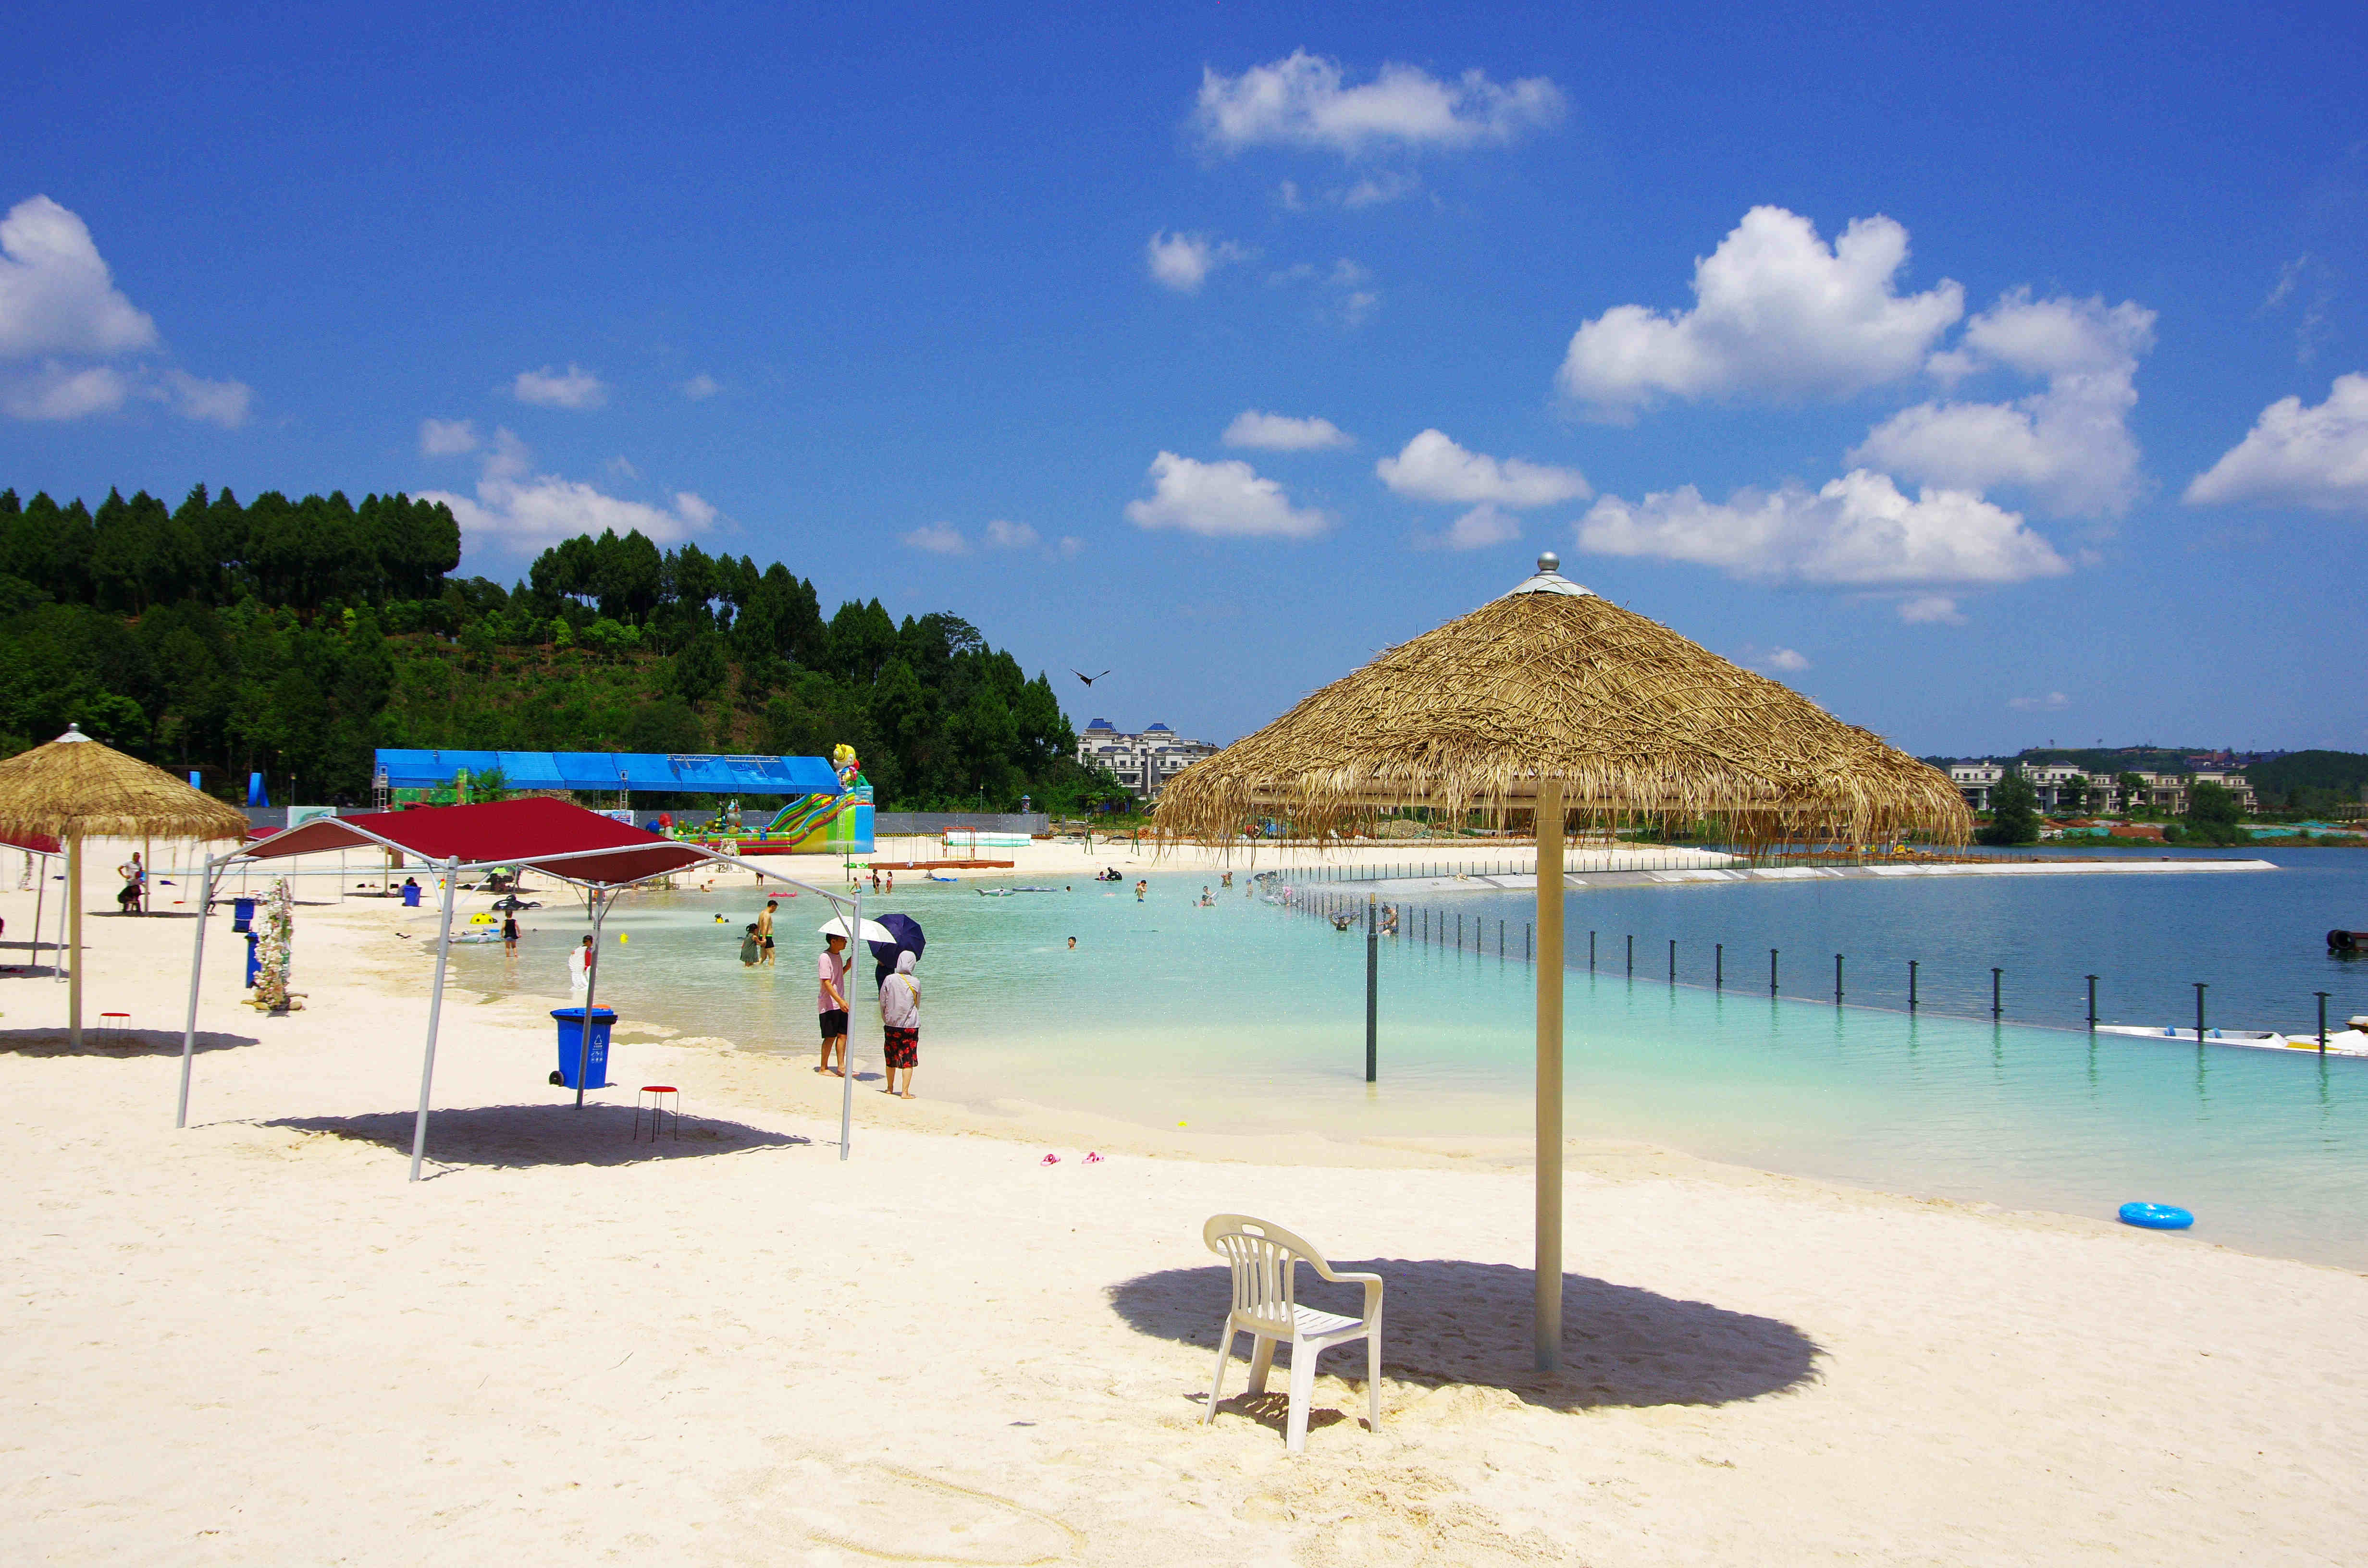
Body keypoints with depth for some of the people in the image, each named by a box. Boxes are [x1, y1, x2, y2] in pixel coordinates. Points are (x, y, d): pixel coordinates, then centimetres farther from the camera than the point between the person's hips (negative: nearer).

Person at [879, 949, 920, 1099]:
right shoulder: (916, 983, -7)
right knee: (908, 1060, 3)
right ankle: (905, 1092, 0)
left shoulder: (889, 980, -6)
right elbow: (917, 1005, 6)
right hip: (910, 1025, -2)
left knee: (891, 1058, 15)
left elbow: (882, 1003, 1)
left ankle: (890, 1088, 27)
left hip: (891, 1025, 2)